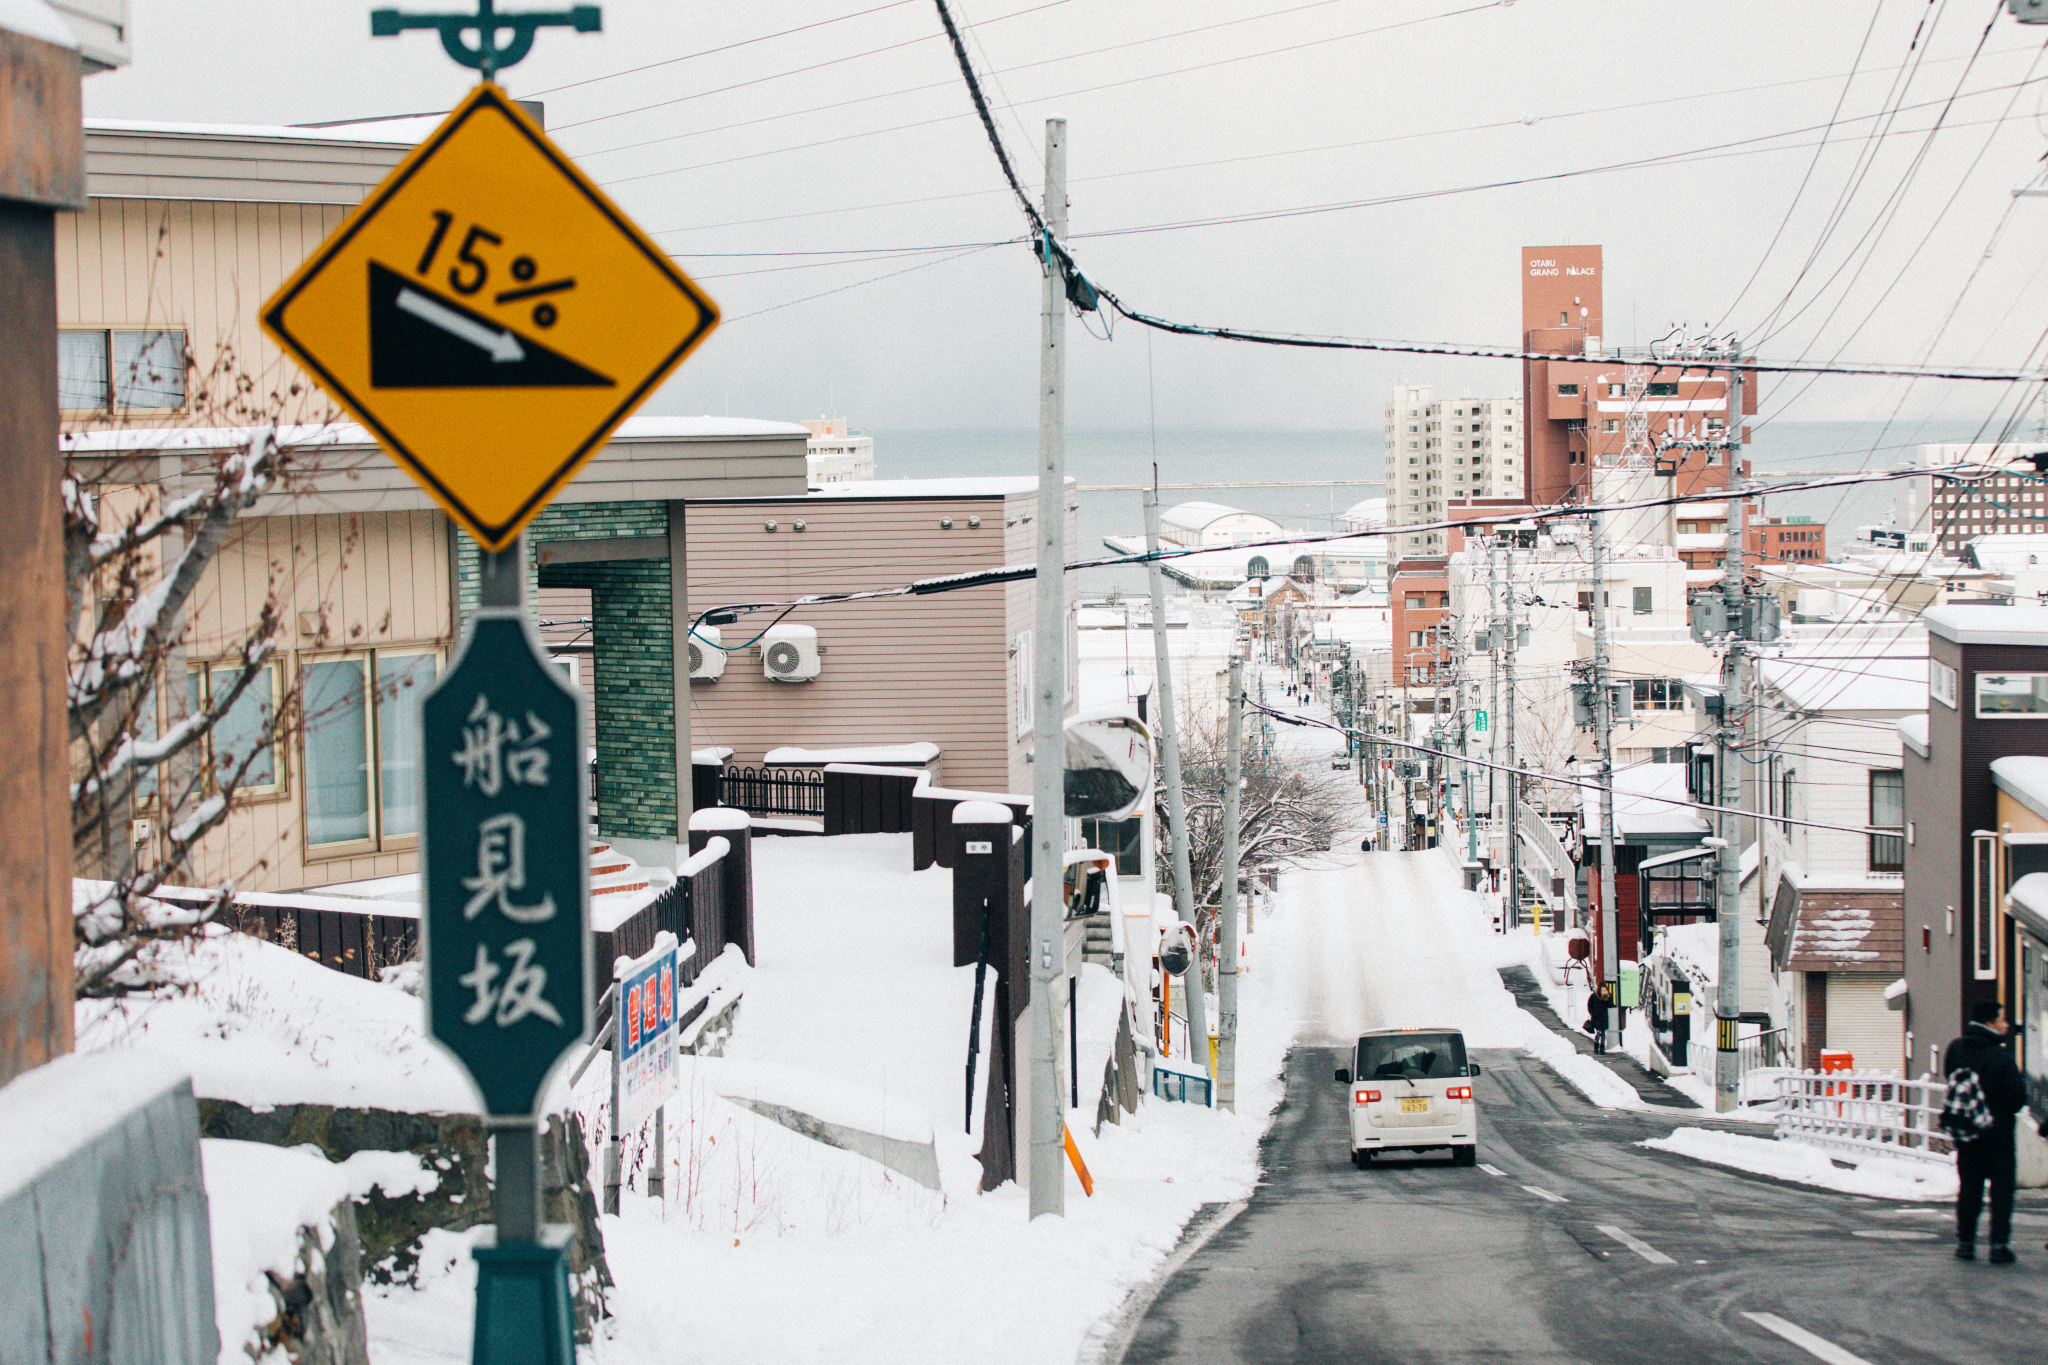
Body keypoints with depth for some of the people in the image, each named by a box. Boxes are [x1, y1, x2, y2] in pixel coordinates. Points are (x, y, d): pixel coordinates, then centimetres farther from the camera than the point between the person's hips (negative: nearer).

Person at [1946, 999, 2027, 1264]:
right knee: (2002, 1188, 4)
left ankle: (1965, 1242, 14)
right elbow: (2017, 1096, -14)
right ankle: (1999, 1245, -1)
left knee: (1969, 1187, 14)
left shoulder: (1956, 1049, -1)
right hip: (1998, 1132, -5)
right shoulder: (2001, 1055, -18)